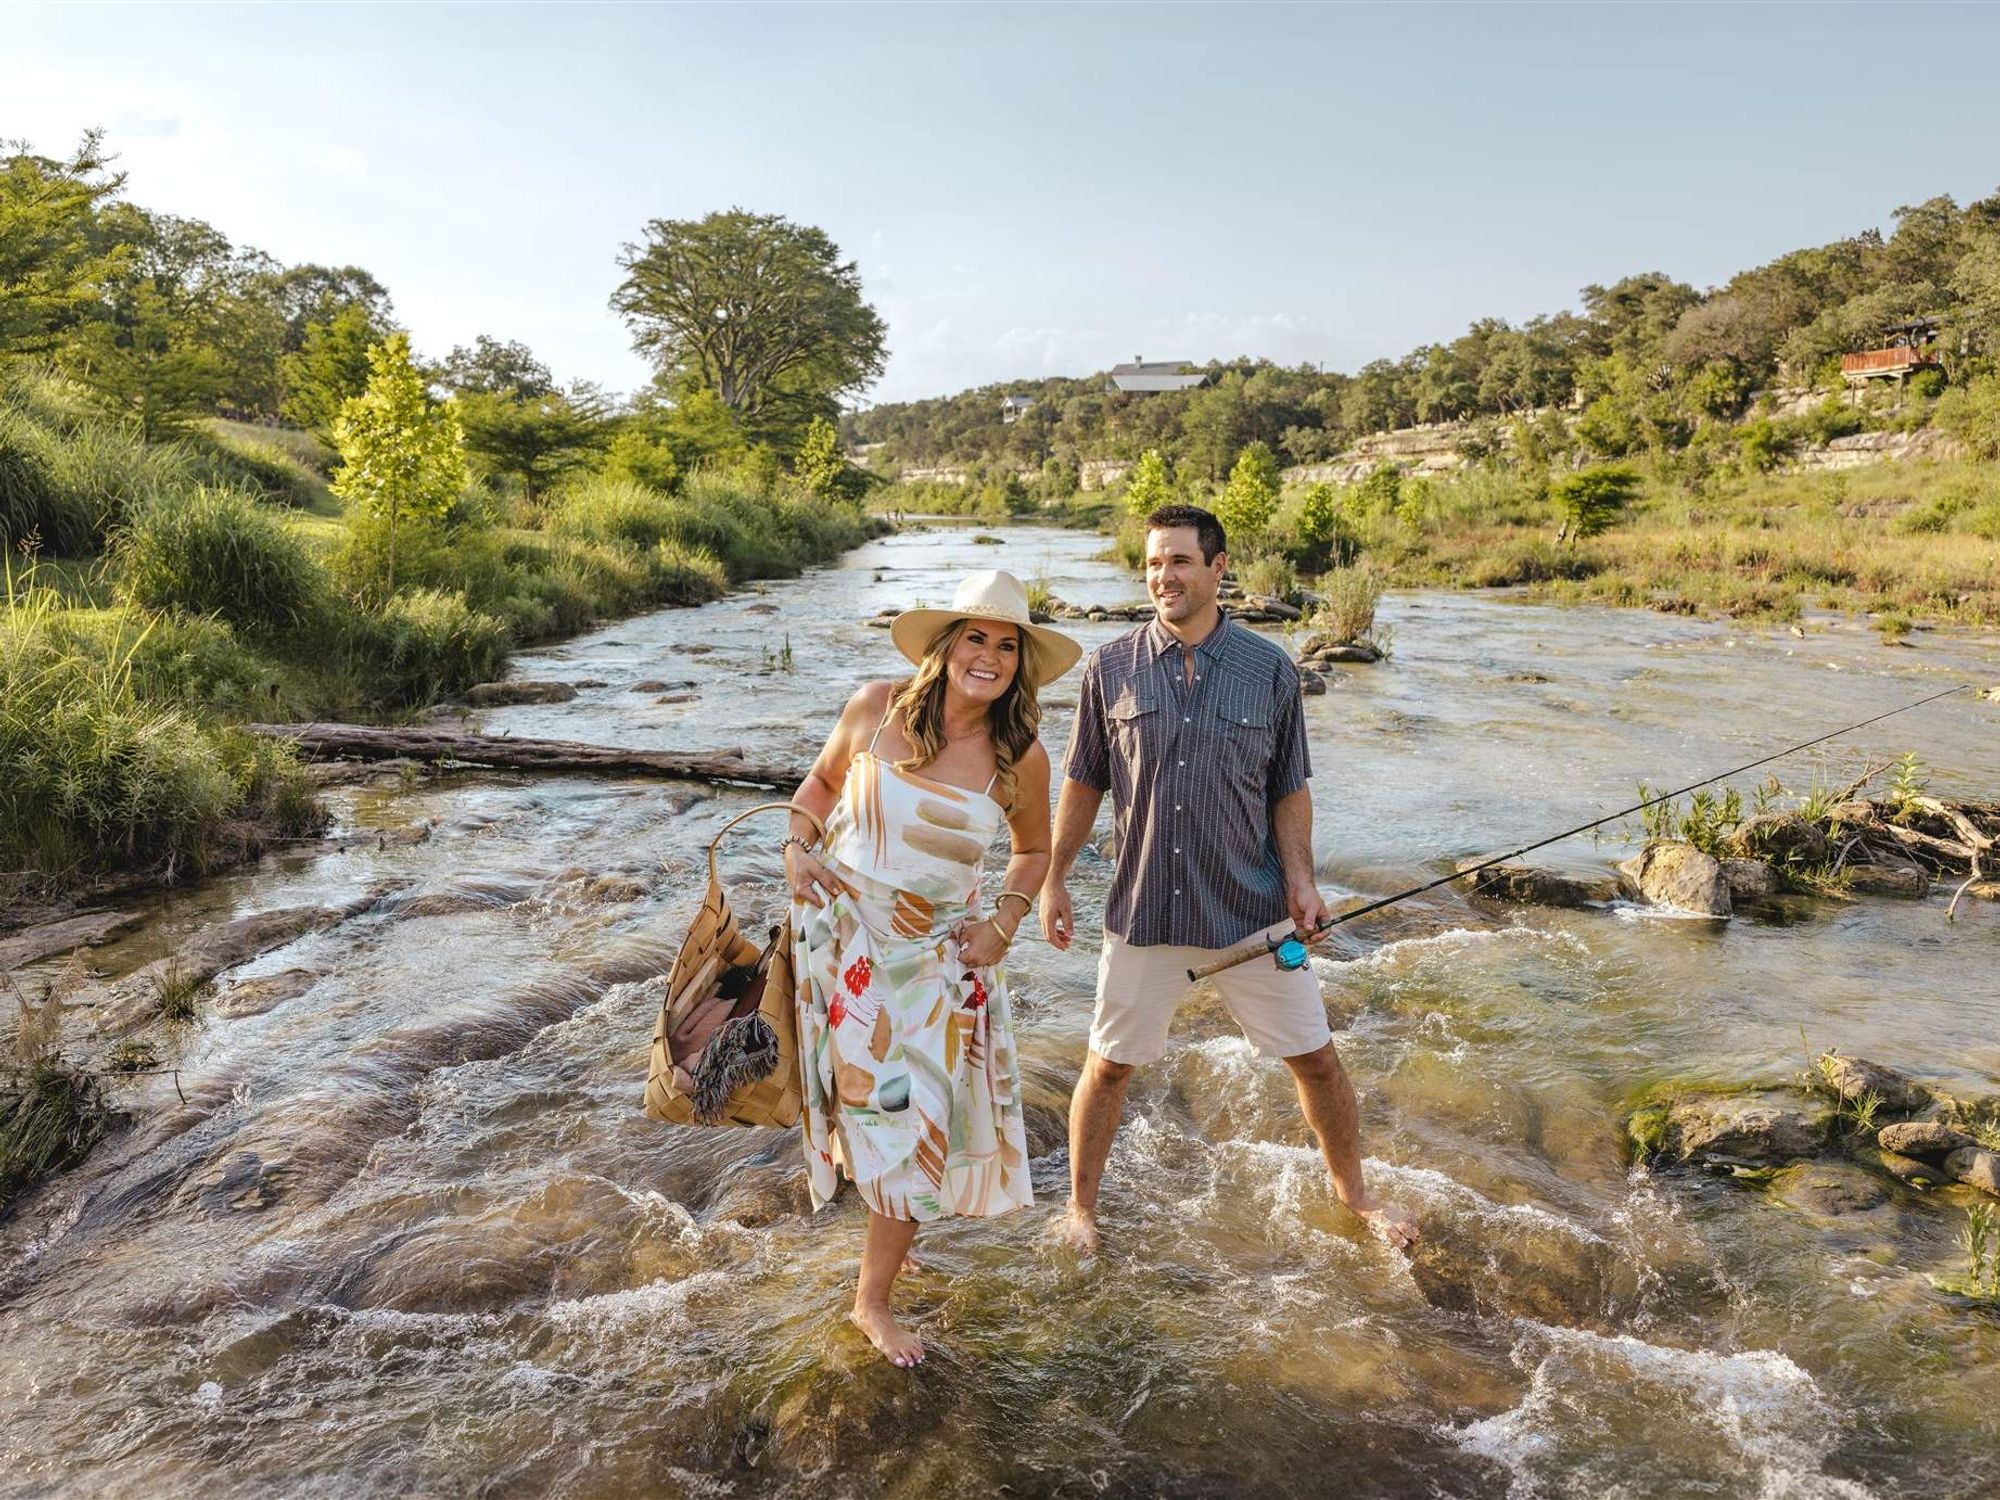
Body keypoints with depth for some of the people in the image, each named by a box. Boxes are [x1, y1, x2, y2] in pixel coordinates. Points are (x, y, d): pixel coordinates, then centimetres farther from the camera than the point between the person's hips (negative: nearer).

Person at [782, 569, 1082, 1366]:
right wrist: (796, 846, -6)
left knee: (920, 1121, 6)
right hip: (841, 932, -1)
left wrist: (1003, 923, -5)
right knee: (866, 1098, 12)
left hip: (937, 954, 1)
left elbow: (1034, 850, 8)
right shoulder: (875, 709, -11)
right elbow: (823, 777, 8)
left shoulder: (1021, 758, -10)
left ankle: (873, 1302, 26)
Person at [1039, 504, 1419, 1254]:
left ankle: (1354, 1192, 37)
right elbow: (1083, 783, 5)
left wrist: (1299, 876, -9)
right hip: (1142, 909, 0)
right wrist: (1051, 879, 3)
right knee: (1108, 1066, 10)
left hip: (1252, 910, 0)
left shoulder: (1270, 669, -2)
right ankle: (1079, 1209, 33)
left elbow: (1289, 789, 4)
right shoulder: (1111, 669, -3)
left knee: (1316, 1059, 11)